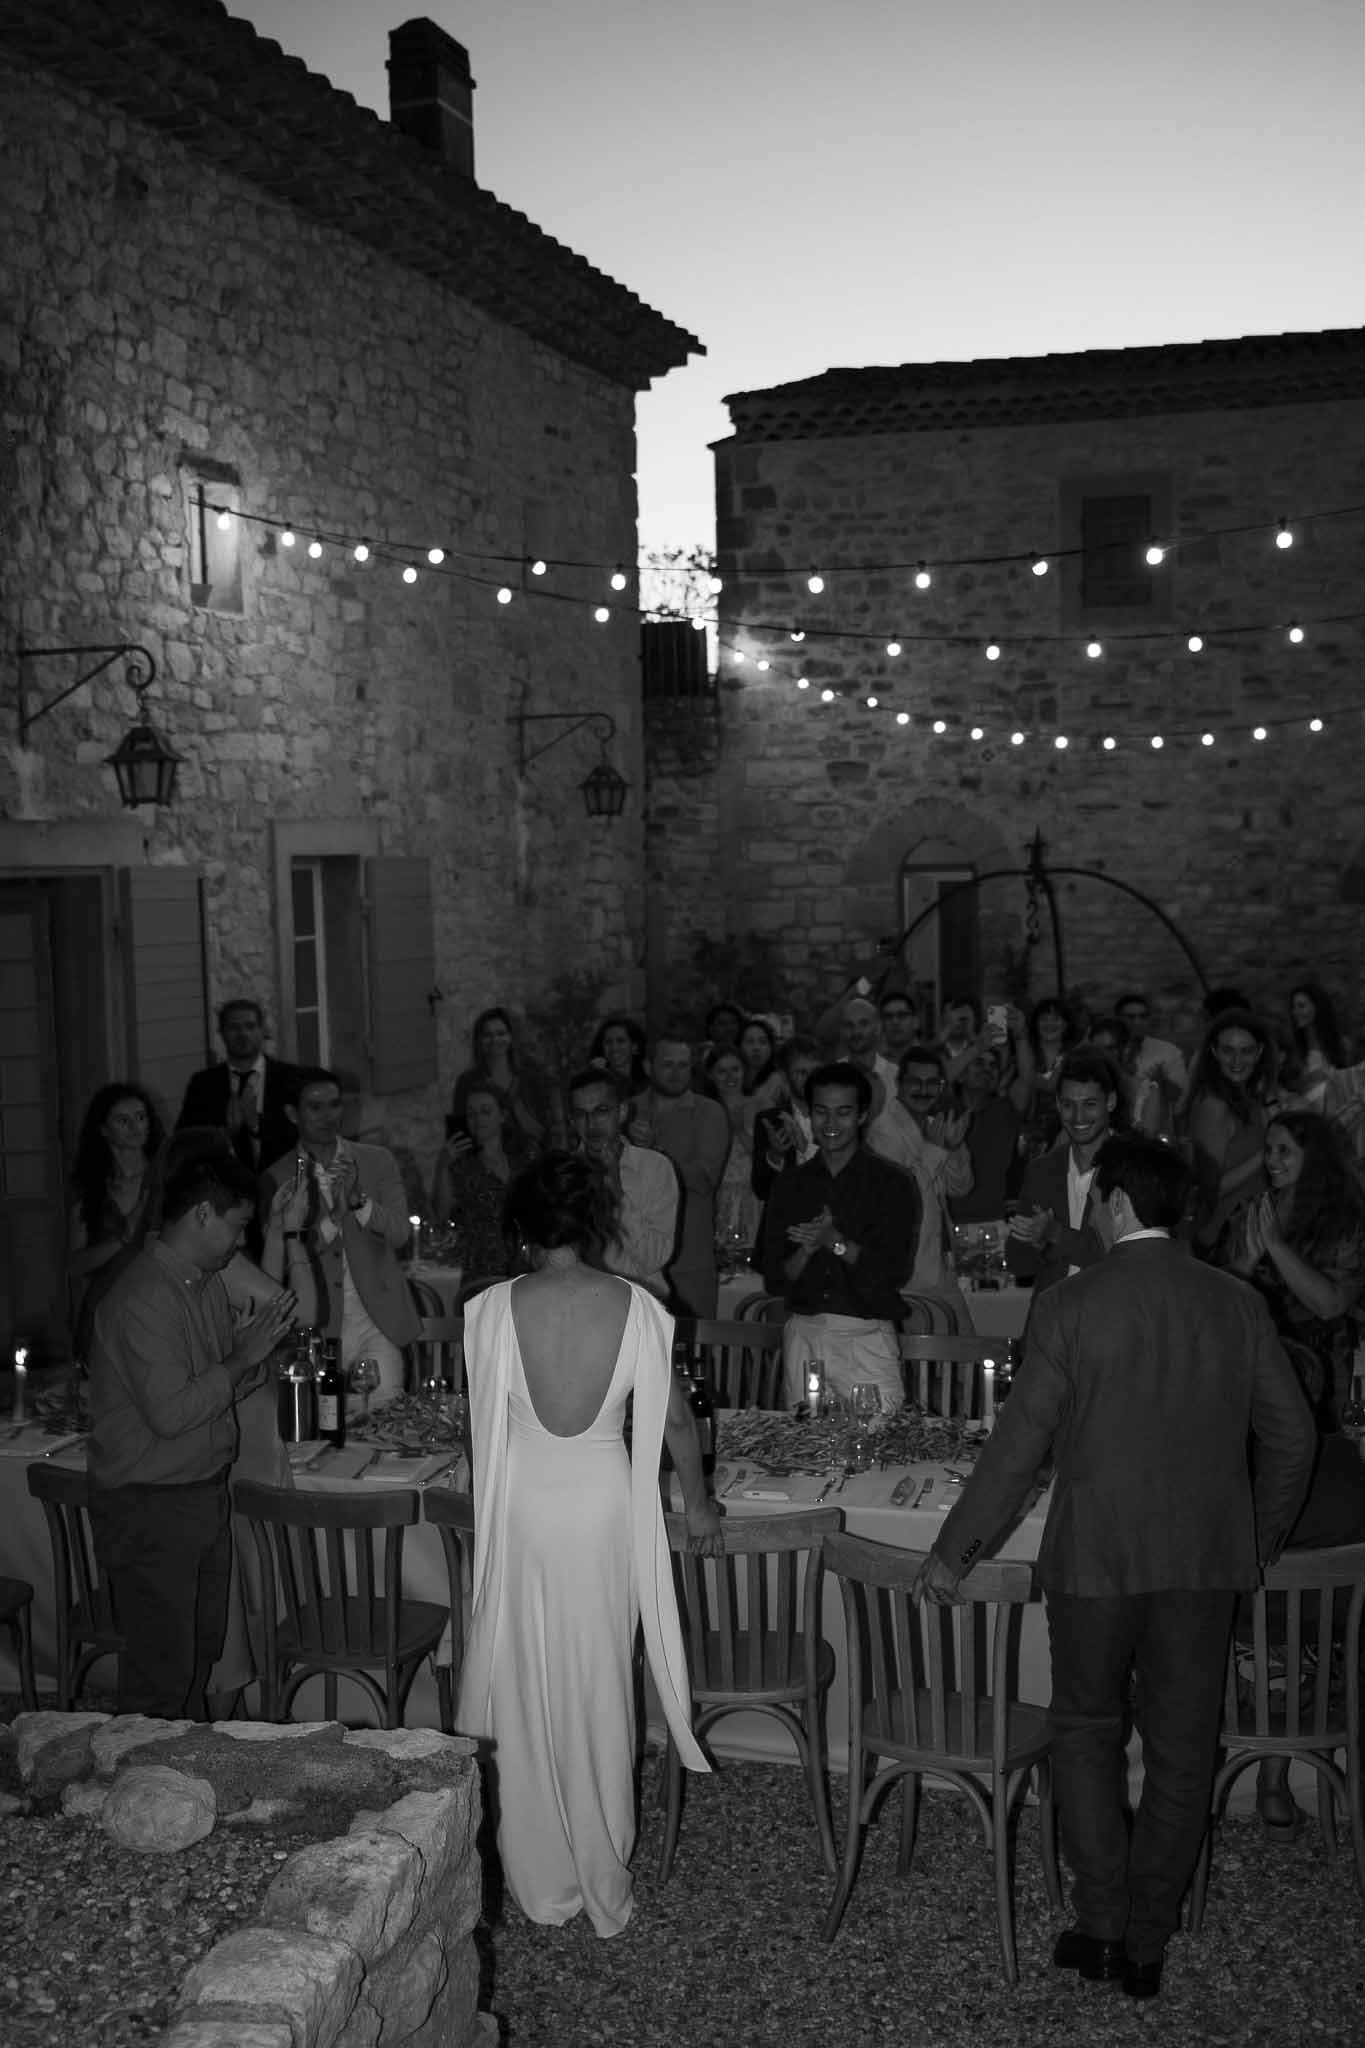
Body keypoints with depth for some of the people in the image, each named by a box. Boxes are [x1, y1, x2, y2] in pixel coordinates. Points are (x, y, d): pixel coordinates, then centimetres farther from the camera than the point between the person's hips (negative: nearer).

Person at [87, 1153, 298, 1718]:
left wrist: (260, 1346, 0)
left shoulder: (207, 1282, 10)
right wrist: (242, 1359, -18)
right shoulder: (144, 1297, -21)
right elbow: (169, 1412, -27)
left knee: (203, 1650, 18)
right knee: (162, 1668, -1)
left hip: (205, 1492, 9)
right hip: (149, 1506, -9)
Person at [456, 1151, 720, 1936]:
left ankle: (542, 1884, 27)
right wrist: (699, 1503, 12)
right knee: (600, 1695, 15)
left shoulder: (493, 1309, -13)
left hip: (521, 1508, -1)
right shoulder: (635, 1306, -10)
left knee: (528, 1694, 15)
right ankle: (605, 1885, 28)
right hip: (606, 1505, 1)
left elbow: (488, 1421, -5)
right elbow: (675, 1417, -3)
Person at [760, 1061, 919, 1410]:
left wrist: (837, 1242, -17)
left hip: (867, 1336, -3)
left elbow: (895, 1272, -6)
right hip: (802, 1334, 3)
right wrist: (807, 1250, -12)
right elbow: (774, 1280, 7)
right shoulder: (790, 1183, 12)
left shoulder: (893, 1183, 3)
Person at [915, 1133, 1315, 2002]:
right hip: (1208, 1560, 3)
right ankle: (1148, 1943, 23)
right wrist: (1260, 1541, 19)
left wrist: (955, 1551, 1)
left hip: (1097, 1555, -3)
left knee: (1086, 1730, 17)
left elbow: (1020, 1445, -9)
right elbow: (1292, 1435, 4)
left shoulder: (1071, 1306, -11)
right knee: (1182, 1750, 13)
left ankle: (1102, 1926, 15)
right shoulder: (1239, 1304, -1)